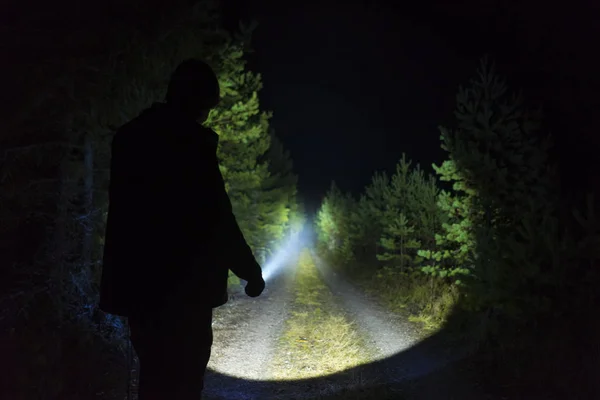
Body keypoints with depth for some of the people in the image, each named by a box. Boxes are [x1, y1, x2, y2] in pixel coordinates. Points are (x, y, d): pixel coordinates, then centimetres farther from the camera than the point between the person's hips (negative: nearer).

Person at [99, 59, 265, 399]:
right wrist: (251, 270, -5)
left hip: (137, 282, 8)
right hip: (181, 286, -8)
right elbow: (215, 217, -16)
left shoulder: (130, 136, 8)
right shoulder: (193, 141, -16)